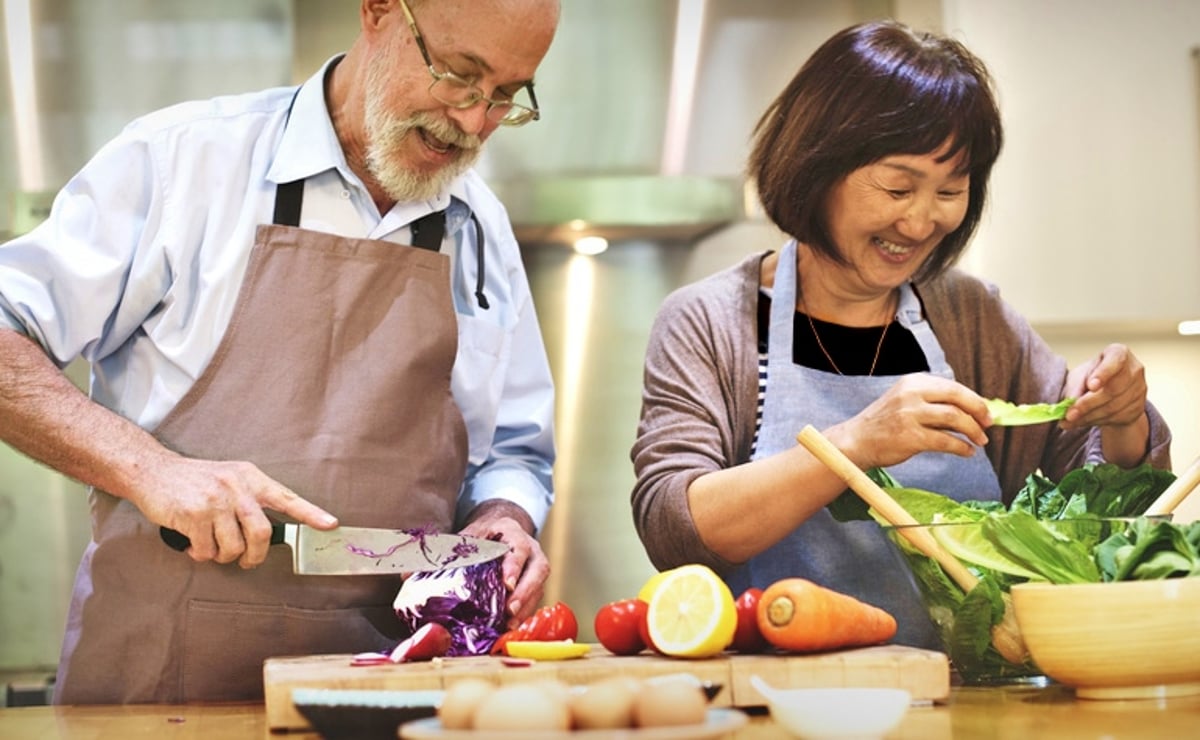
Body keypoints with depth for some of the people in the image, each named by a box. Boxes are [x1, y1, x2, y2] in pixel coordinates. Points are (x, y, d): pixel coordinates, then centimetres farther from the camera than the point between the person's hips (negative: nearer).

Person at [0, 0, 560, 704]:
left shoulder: (485, 235, 13)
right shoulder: (185, 155, -1)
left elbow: (513, 454, 22)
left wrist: (501, 523, -1)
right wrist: (148, 467, -16)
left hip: (387, 687, 7)